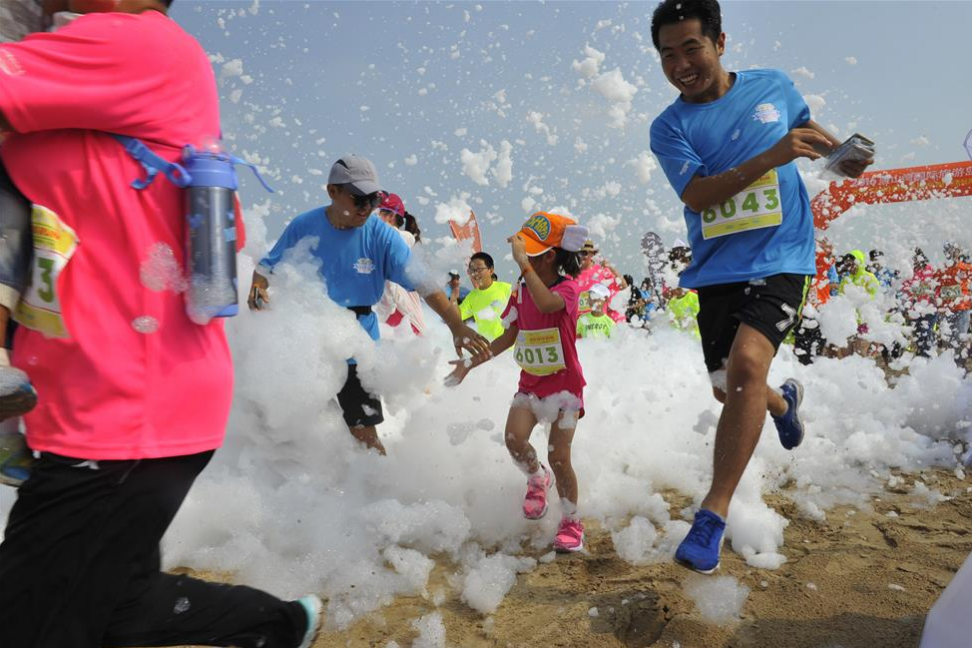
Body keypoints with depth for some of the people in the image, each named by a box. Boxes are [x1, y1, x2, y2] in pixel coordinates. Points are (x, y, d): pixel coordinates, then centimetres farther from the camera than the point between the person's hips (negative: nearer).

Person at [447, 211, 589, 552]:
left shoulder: (568, 287, -15)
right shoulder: (522, 289, 2)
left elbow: (547, 304, -41)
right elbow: (509, 337, 11)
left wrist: (523, 263, -42)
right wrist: (471, 363, 8)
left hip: (564, 383, -4)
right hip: (530, 382, 5)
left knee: (558, 457, -5)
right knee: (514, 438, -17)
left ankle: (571, 523, 18)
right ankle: (537, 479, 17)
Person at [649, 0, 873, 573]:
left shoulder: (774, 87, 4)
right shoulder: (669, 128, -1)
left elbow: (807, 127, 26)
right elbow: (696, 195, -16)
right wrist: (770, 157, -26)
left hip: (780, 259, -2)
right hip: (716, 271, 2)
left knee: (747, 363, -25)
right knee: (729, 390, 9)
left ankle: (714, 514, -18)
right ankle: (784, 400, 48)